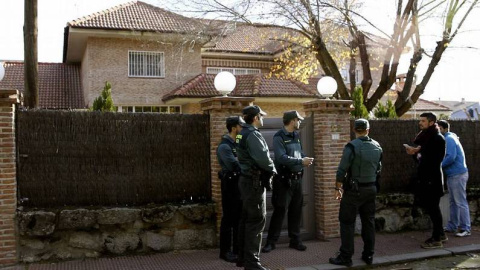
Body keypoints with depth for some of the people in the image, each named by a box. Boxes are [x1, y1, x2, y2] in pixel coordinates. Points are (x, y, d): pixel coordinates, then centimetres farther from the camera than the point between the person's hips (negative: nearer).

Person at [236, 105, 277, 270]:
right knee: (256, 221, -5)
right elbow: (263, 158, -25)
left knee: (246, 219, 15)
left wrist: (267, 169, 5)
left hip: (246, 180, 10)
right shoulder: (252, 134, -17)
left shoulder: (243, 133, 14)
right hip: (254, 182, -10)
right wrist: (272, 170, -7)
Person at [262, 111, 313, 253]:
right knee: (280, 210, -3)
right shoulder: (279, 137, -13)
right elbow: (282, 158, -24)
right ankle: (271, 241, 9)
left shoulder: (296, 135, 12)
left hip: (297, 178, 7)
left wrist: (305, 159, -6)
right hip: (284, 179, -7)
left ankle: (295, 240, 24)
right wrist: (301, 161, -22)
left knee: (296, 210, 13)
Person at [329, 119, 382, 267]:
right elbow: (378, 169, 10)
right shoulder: (377, 147, 4)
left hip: (354, 190, -6)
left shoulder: (352, 146, -15)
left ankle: (346, 257, 3)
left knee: (347, 223, 1)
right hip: (371, 189, 6)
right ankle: (368, 255, 20)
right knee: (369, 222, 13)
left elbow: (342, 170, -15)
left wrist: (338, 188, -6)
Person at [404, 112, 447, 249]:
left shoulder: (437, 138, -11)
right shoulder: (425, 137, 14)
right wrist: (414, 153, -2)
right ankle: (440, 234, 29)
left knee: (433, 208, -2)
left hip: (433, 178, -9)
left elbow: (433, 159, -20)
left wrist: (417, 153, -20)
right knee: (429, 207, 15)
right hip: (425, 177, 9)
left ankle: (437, 239, 8)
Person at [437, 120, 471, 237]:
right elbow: (448, 156, 18)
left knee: (460, 202, -6)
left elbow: (451, 157, -24)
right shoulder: (449, 138, 17)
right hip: (453, 175, 10)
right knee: (453, 202, 14)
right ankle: (452, 226, 22)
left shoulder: (449, 139, -14)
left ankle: (465, 229, -1)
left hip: (458, 175, -10)